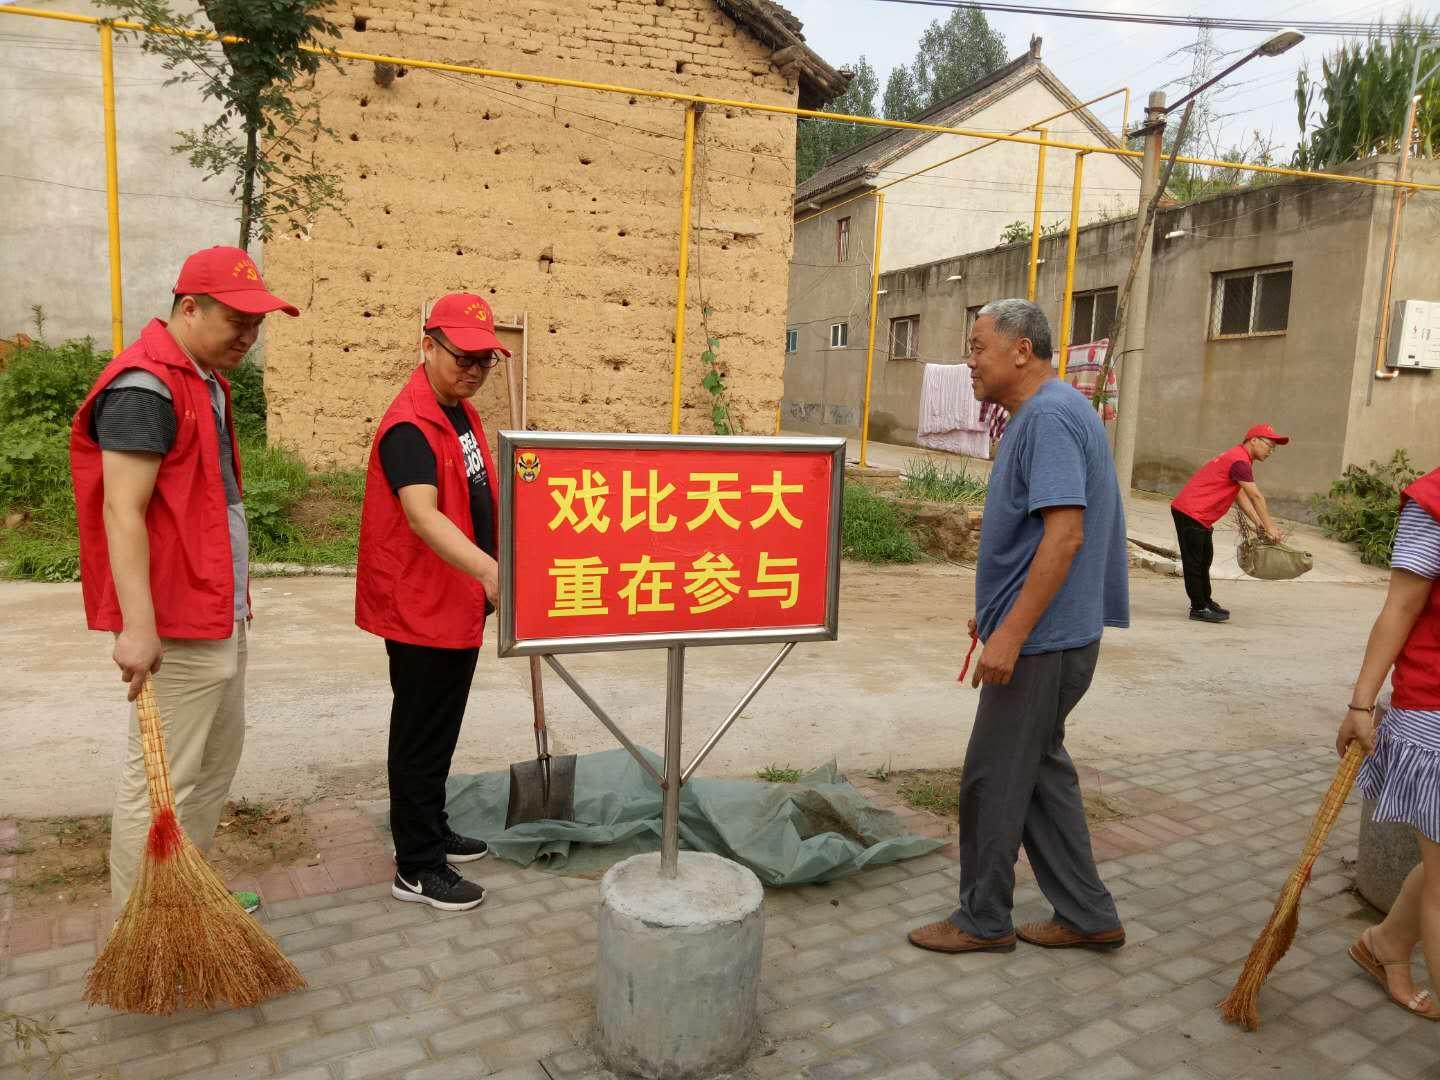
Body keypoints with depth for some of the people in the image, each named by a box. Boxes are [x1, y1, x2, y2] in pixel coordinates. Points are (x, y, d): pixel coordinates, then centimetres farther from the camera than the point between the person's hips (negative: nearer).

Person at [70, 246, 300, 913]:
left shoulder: (204, 381, 15)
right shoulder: (144, 387, -16)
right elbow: (122, 513, -23)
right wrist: (136, 626, -28)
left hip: (219, 615, 10)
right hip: (175, 626, -10)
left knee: (217, 759, 19)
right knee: (161, 782, -3)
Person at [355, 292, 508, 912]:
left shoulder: (460, 413, 9)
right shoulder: (410, 425, -22)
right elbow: (421, 515, -38)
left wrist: (488, 574, 19)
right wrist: (488, 569, -52)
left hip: (459, 603, 9)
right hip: (420, 610, -9)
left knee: (440, 731, 21)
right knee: (421, 735, 2)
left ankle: (431, 832, 37)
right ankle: (417, 869, 15)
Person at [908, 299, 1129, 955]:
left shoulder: (1048, 418, -19)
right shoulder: (1042, 414, 14)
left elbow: (1065, 533, -26)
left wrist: (1010, 632, -26)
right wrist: (997, 609, 23)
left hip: (1040, 640, -10)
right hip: (1050, 634, 10)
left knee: (994, 779, 3)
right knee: (1040, 769, 18)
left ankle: (983, 920, 20)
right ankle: (1087, 915, 29)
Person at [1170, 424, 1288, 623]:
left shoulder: (1237, 457, 15)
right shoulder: (1239, 461, -18)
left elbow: (1242, 496, 13)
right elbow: (1256, 497, -17)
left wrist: (1259, 524, 6)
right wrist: (1269, 527, -12)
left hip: (1201, 516, 11)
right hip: (1190, 513, -11)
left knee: (1205, 559, 17)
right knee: (1194, 561, -4)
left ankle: (1205, 602, 26)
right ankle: (1199, 608, 1)